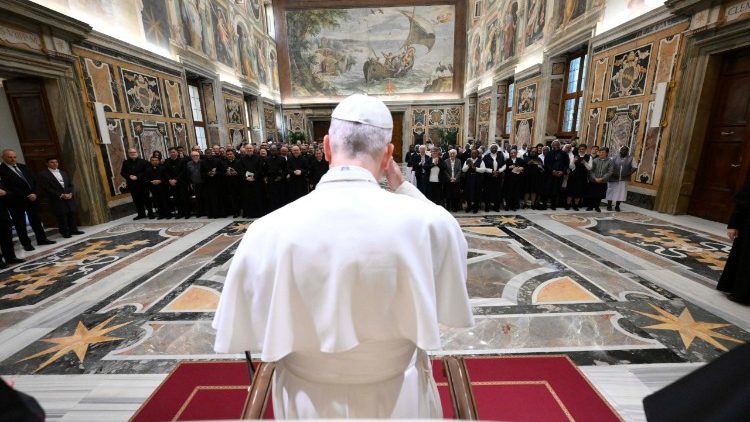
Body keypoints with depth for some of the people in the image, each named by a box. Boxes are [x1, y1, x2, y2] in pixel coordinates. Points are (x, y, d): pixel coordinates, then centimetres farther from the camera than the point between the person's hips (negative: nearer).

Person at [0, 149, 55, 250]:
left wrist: (34, 193, -5)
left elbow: (33, 181, 10)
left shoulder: (23, 167, 9)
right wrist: (26, 196, -14)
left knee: (36, 220, 11)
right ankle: (26, 244, 11)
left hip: (32, 198, 5)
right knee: (20, 223, 5)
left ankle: (42, 239, 19)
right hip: (16, 201, -5)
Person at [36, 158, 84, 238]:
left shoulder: (63, 173, 16)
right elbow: (46, 189, -10)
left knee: (72, 215, 7)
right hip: (57, 200, -5)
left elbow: (71, 184, 13)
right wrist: (61, 195, -16)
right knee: (61, 217, -1)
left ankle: (73, 230, 16)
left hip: (69, 198, 5)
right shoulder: (43, 175, -2)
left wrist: (71, 193, -5)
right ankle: (64, 232, 6)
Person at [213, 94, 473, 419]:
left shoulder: (266, 232, -24)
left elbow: (238, 330, -8)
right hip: (400, 401, 0)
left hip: (307, 403, 1)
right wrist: (401, 185, -5)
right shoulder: (427, 221, -28)